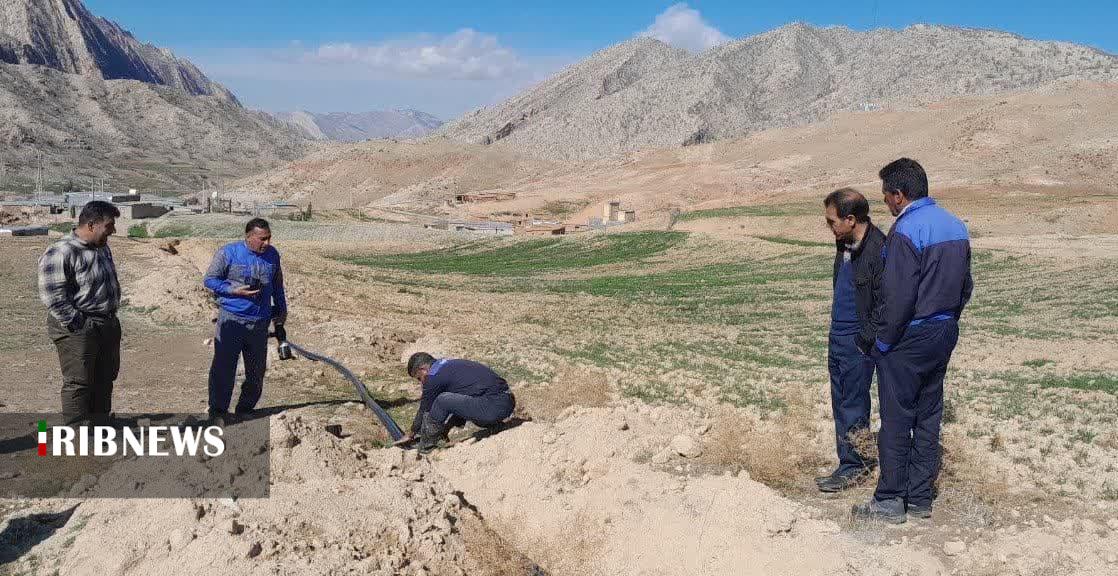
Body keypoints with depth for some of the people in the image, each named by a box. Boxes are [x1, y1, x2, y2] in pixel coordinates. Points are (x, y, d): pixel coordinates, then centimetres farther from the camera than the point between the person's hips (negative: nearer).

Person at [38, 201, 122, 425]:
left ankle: (101, 424, 29)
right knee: (79, 382, -3)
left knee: (105, 379, 16)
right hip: (78, 330, -9)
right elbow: (52, 296, -21)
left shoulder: (103, 248, 11)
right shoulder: (60, 253, -18)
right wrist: (76, 325, -19)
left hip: (108, 325, 9)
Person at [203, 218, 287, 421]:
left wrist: (279, 322, 17)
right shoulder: (228, 252, -7)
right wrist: (235, 290, -16)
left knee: (257, 371, 9)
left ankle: (245, 409, 25)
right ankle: (218, 410, 8)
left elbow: (278, 289, 17)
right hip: (231, 320, -4)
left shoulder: (272, 255, 6)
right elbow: (210, 280, -1)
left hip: (260, 322, 4)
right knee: (223, 367, -3)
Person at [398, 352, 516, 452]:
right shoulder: (450, 364, 23)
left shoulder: (434, 376, -3)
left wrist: (411, 435, 25)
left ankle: (426, 446, 4)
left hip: (493, 408, -10)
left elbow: (425, 409, 9)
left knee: (442, 401, -11)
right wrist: (444, 429, 42)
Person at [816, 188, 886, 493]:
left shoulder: (878, 251, -21)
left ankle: (853, 467, 13)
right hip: (838, 336, 9)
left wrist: (865, 340, -15)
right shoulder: (845, 243, 7)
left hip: (858, 342, -9)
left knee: (853, 405, 1)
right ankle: (858, 459, 26)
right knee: (840, 402, 15)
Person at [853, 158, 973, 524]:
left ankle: (890, 501, 10)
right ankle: (920, 499, 21)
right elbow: (965, 287, 13)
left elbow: (898, 297, -22)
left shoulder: (906, 231, -19)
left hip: (908, 339, -8)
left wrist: (883, 342, -12)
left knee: (896, 420, 2)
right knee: (929, 417, 13)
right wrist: (947, 322, 19)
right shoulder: (956, 226, 8)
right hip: (945, 334, 8)